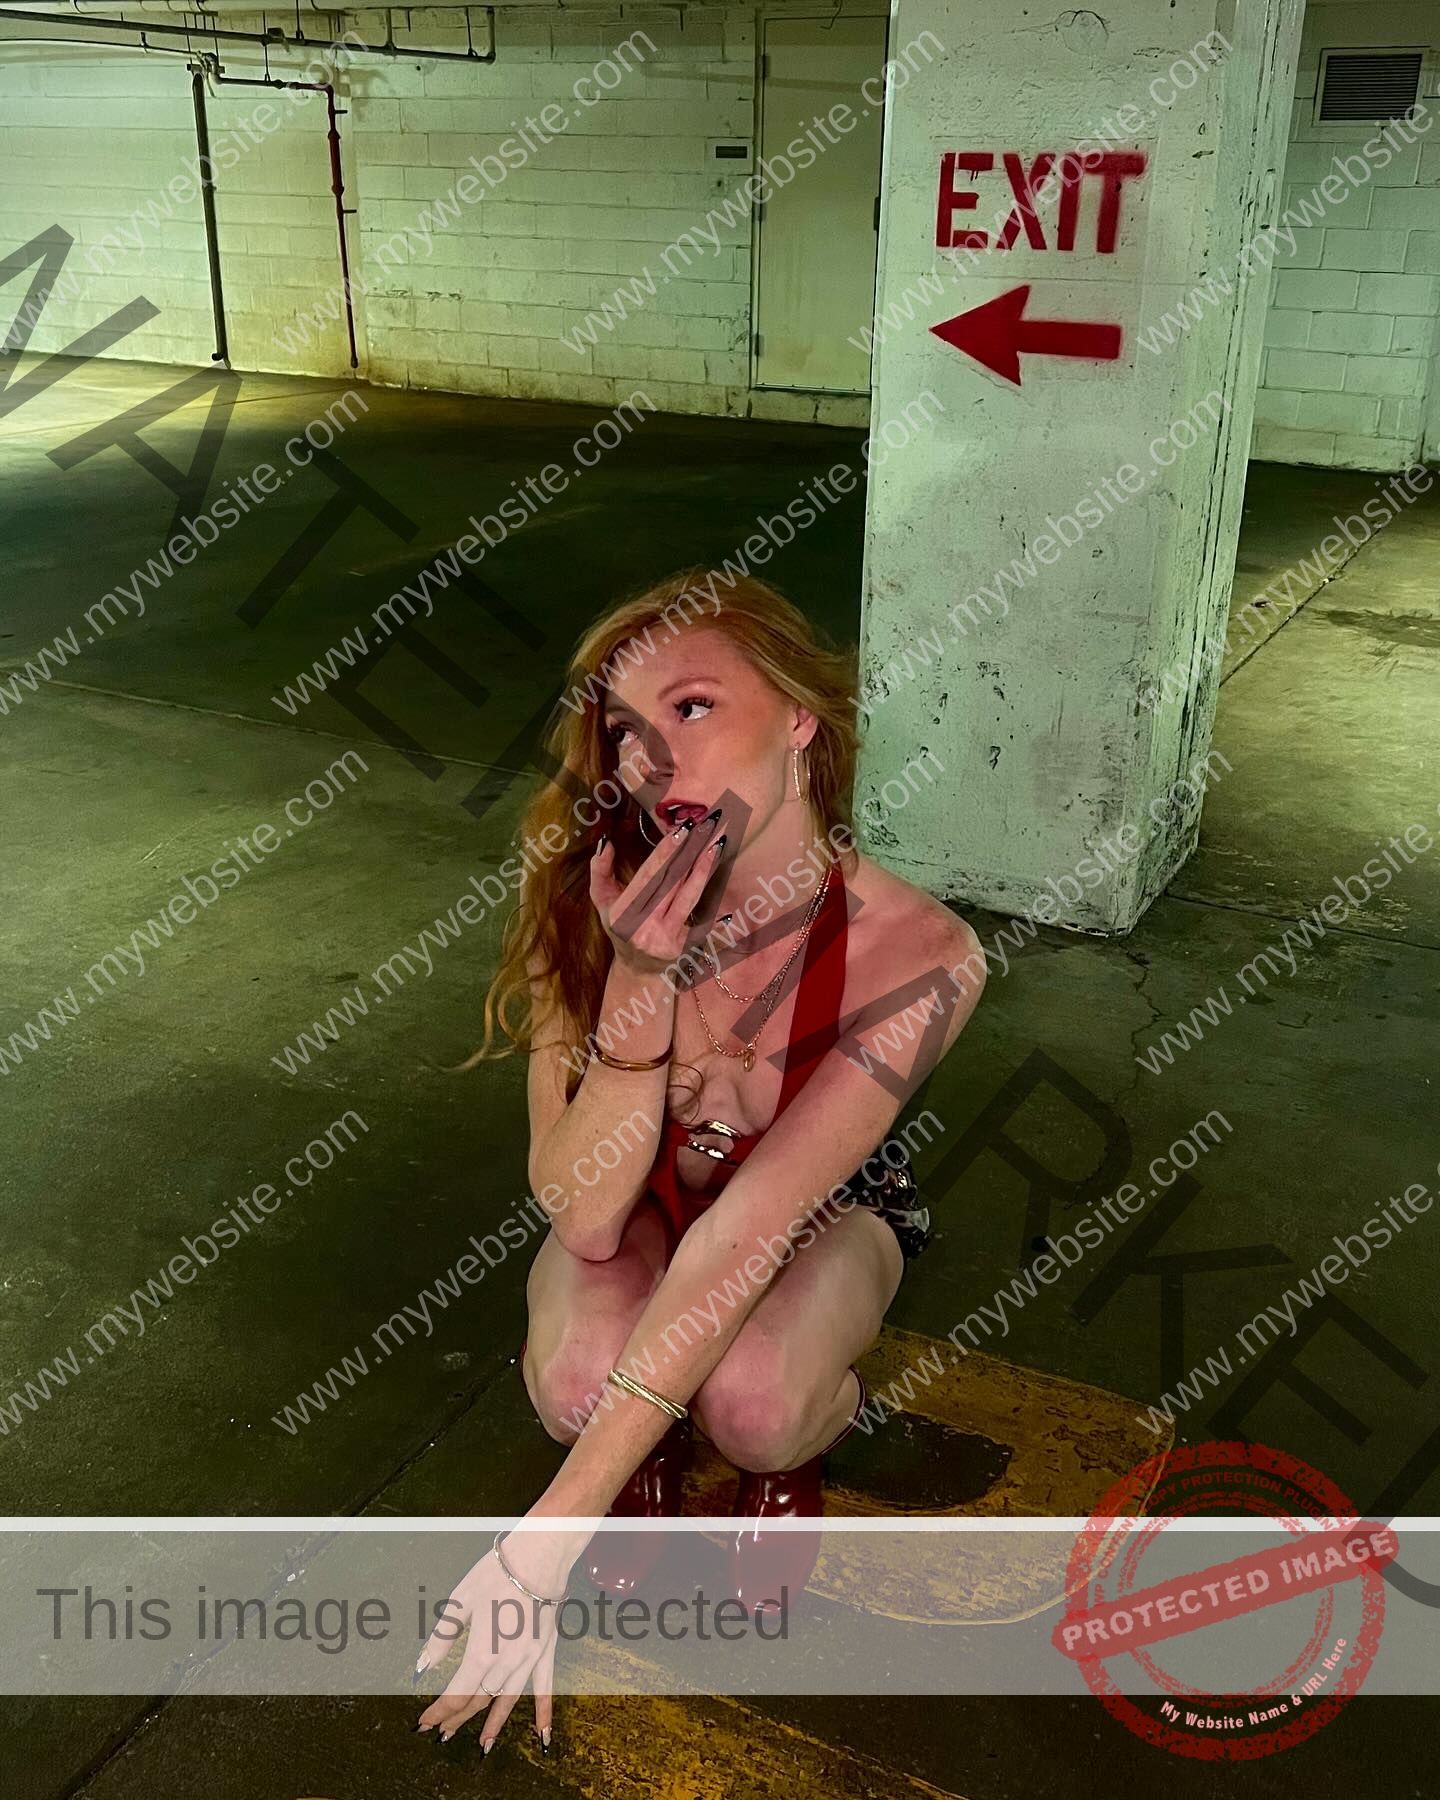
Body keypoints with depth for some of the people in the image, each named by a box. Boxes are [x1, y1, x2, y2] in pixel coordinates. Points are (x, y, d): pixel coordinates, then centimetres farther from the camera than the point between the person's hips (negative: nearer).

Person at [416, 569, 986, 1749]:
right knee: (581, 1381, -31)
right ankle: (654, 1440, 7)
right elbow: (582, 1217, -30)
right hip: (638, 1211, 2)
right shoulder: (592, 905, -28)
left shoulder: (916, 954, -33)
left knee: (751, 1404, -33)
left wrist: (551, 1531, -38)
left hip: (824, 1212, -1)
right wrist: (639, 987, -46)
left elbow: (747, 1230, -36)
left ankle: (803, 1443, 5)